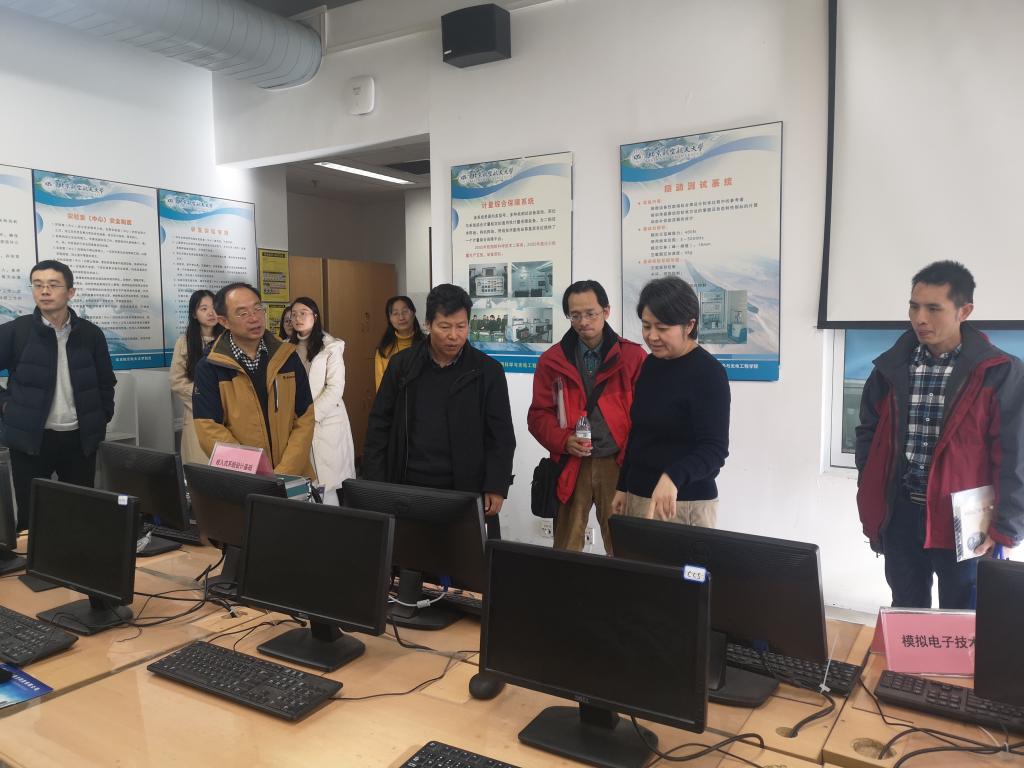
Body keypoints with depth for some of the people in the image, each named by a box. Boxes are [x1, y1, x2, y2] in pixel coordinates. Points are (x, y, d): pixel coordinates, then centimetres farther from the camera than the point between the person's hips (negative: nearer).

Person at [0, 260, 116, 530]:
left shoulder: (91, 334, 1)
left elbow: (106, 383, 11)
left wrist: (101, 422, 5)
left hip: (80, 439, 2)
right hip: (31, 438, -2)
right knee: (31, 518, 5)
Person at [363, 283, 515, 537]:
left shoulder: (488, 371, -1)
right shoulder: (402, 365, 3)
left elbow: (500, 437, 0)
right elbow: (379, 428, 6)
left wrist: (496, 488, -8)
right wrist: (376, 488, 1)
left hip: (466, 493, -1)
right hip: (407, 489, 1)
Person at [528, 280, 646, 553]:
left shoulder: (633, 357, 1)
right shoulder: (552, 360, 5)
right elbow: (538, 415, 6)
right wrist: (563, 441, -12)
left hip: (618, 464, -1)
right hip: (571, 465, 1)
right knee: (566, 549, 8)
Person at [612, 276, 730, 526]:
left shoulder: (708, 373, -14)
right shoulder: (651, 363, 8)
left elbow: (715, 449, -21)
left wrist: (672, 477, -37)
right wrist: (623, 486, 16)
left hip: (683, 504, -6)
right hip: (637, 496, 6)